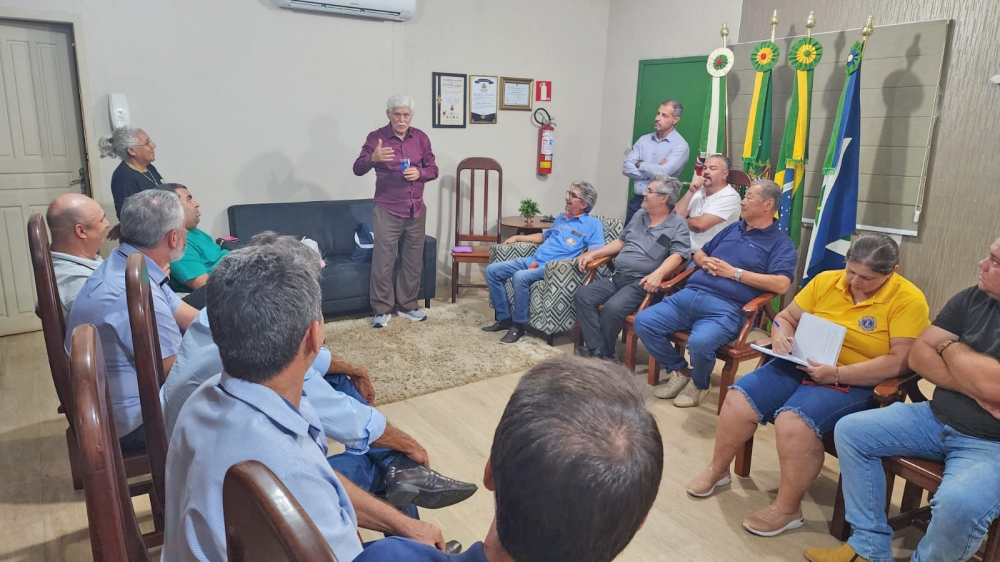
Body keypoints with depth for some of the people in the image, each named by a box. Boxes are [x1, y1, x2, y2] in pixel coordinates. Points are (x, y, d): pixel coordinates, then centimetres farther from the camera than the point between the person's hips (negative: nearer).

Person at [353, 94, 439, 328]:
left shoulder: (421, 137, 5)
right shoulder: (376, 137, -6)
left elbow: (433, 170, 9)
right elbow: (358, 169, -14)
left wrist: (420, 173, -14)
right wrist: (373, 159, -35)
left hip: (416, 211, 4)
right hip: (387, 211, -4)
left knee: (413, 261, 10)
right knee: (382, 261, -2)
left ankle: (407, 305, 24)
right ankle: (382, 309, 11)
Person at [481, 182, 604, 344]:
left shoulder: (593, 224, 1)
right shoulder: (561, 218, 25)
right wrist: (517, 237, 31)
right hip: (532, 260, 8)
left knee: (520, 277, -36)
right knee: (492, 270, -6)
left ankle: (518, 325, -18)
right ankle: (504, 318, -1)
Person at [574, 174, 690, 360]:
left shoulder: (677, 224, -2)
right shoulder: (639, 215, 20)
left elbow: (677, 255, -15)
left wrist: (658, 274, -34)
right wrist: (593, 254, 16)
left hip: (641, 283, -7)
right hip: (617, 277, 8)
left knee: (612, 308, -32)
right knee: (583, 295, -14)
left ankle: (604, 354, -9)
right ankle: (597, 350, -19)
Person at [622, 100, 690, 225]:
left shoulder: (680, 145, -8)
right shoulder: (644, 140, 9)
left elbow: (663, 172, -21)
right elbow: (626, 168, -1)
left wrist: (640, 164, -5)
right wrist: (652, 171, -12)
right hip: (636, 201, 5)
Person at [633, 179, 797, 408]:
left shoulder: (781, 243, 4)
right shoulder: (732, 228, 24)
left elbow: (781, 284, -13)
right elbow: (699, 253, 32)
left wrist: (735, 272, -10)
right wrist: (705, 262, 6)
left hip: (726, 308, -6)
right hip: (690, 295, 7)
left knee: (699, 343, -35)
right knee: (643, 321, -11)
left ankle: (700, 383, 1)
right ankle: (679, 371, 9)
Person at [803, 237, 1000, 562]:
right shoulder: (973, 298, 3)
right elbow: (918, 354, 1)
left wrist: (949, 346, -8)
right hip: (936, 418, 7)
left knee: (959, 504, -34)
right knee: (850, 430, -3)